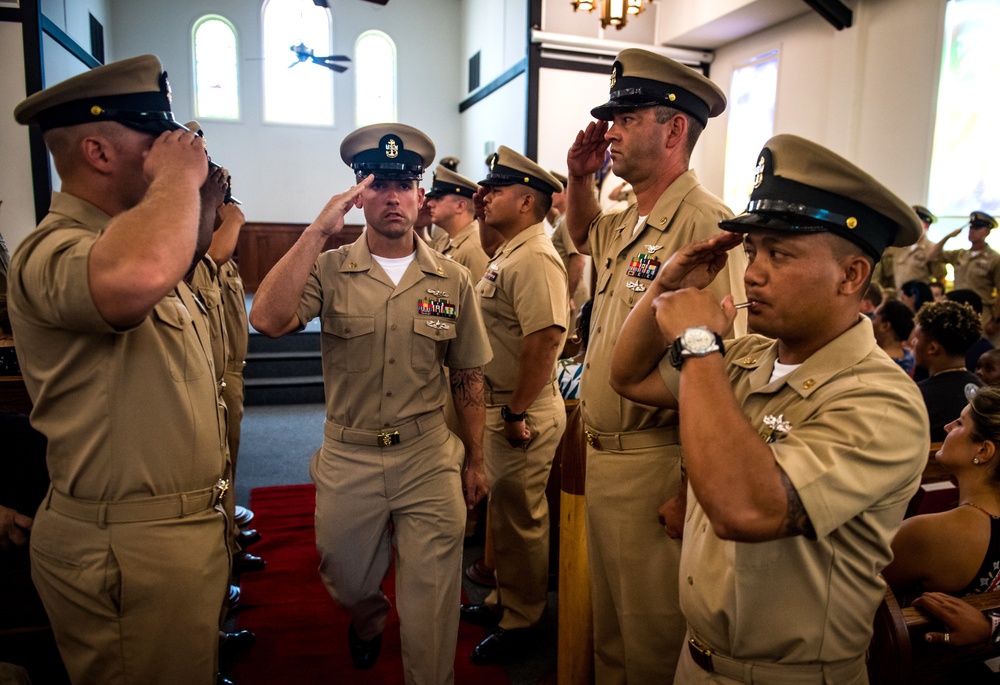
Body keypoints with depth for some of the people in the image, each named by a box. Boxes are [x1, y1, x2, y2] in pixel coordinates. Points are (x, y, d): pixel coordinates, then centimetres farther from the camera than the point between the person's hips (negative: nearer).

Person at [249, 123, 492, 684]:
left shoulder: (454, 281, -2)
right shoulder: (329, 270, -6)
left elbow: (468, 376, 4)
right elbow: (268, 320, -25)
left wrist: (475, 460, 7)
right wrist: (318, 232, -25)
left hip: (430, 457, 0)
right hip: (348, 458, 1)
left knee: (431, 609, 8)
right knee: (348, 583, 25)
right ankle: (368, 621, 59)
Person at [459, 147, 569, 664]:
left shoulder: (535, 258, -20)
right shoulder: (508, 254, 13)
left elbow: (546, 337, -30)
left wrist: (517, 414, -26)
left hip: (523, 415, -10)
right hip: (500, 406, 10)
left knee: (520, 520, 6)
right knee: (505, 512, 22)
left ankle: (521, 622, 25)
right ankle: (503, 601, 41)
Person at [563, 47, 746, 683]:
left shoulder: (706, 225, -21)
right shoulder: (627, 224, 8)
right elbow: (582, 232, 32)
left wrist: (693, 487, -23)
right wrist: (580, 176, 13)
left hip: (654, 466, -9)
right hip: (600, 456, 9)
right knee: (608, 628, 26)